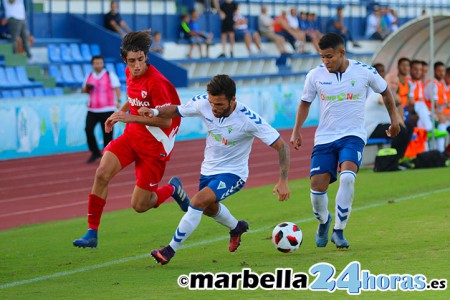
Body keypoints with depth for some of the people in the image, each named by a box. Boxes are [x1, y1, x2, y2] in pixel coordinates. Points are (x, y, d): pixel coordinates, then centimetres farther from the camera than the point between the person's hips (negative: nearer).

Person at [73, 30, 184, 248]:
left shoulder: (155, 82, -22)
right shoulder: (129, 73, 2)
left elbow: (166, 120, -23)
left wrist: (131, 118, -26)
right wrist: (120, 113, 14)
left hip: (154, 143, -6)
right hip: (132, 134, 6)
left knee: (139, 205, -3)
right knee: (102, 173, -17)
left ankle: (171, 189, 30)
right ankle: (92, 233, -8)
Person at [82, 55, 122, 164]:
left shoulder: (110, 75, 2)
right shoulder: (89, 77, 14)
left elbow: (117, 87, -6)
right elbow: (83, 90, 22)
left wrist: (118, 101, -20)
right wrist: (86, 87, -2)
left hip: (107, 110, -4)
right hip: (92, 110, 4)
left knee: (107, 133, -4)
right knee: (88, 129, -11)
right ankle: (95, 152, 3)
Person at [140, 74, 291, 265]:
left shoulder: (249, 119, -30)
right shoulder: (202, 103, -19)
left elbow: (281, 146, -23)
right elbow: (177, 110, 0)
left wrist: (283, 181, -30)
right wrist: (155, 112, -21)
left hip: (233, 173, -6)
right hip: (209, 169, 6)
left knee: (198, 202, -26)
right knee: (209, 208, 28)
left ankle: (171, 250, -14)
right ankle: (237, 228, 61)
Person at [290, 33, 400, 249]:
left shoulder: (364, 72, -7)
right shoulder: (315, 76, -3)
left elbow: (385, 92, 12)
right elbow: (305, 103, 12)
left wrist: (394, 120, 14)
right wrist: (296, 131, 4)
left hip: (352, 135, -2)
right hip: (324, 138, 2)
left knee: (347, 177, -28)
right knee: (317, 186, -8)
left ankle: (338, 231, -15)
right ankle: (323, 221, 27)